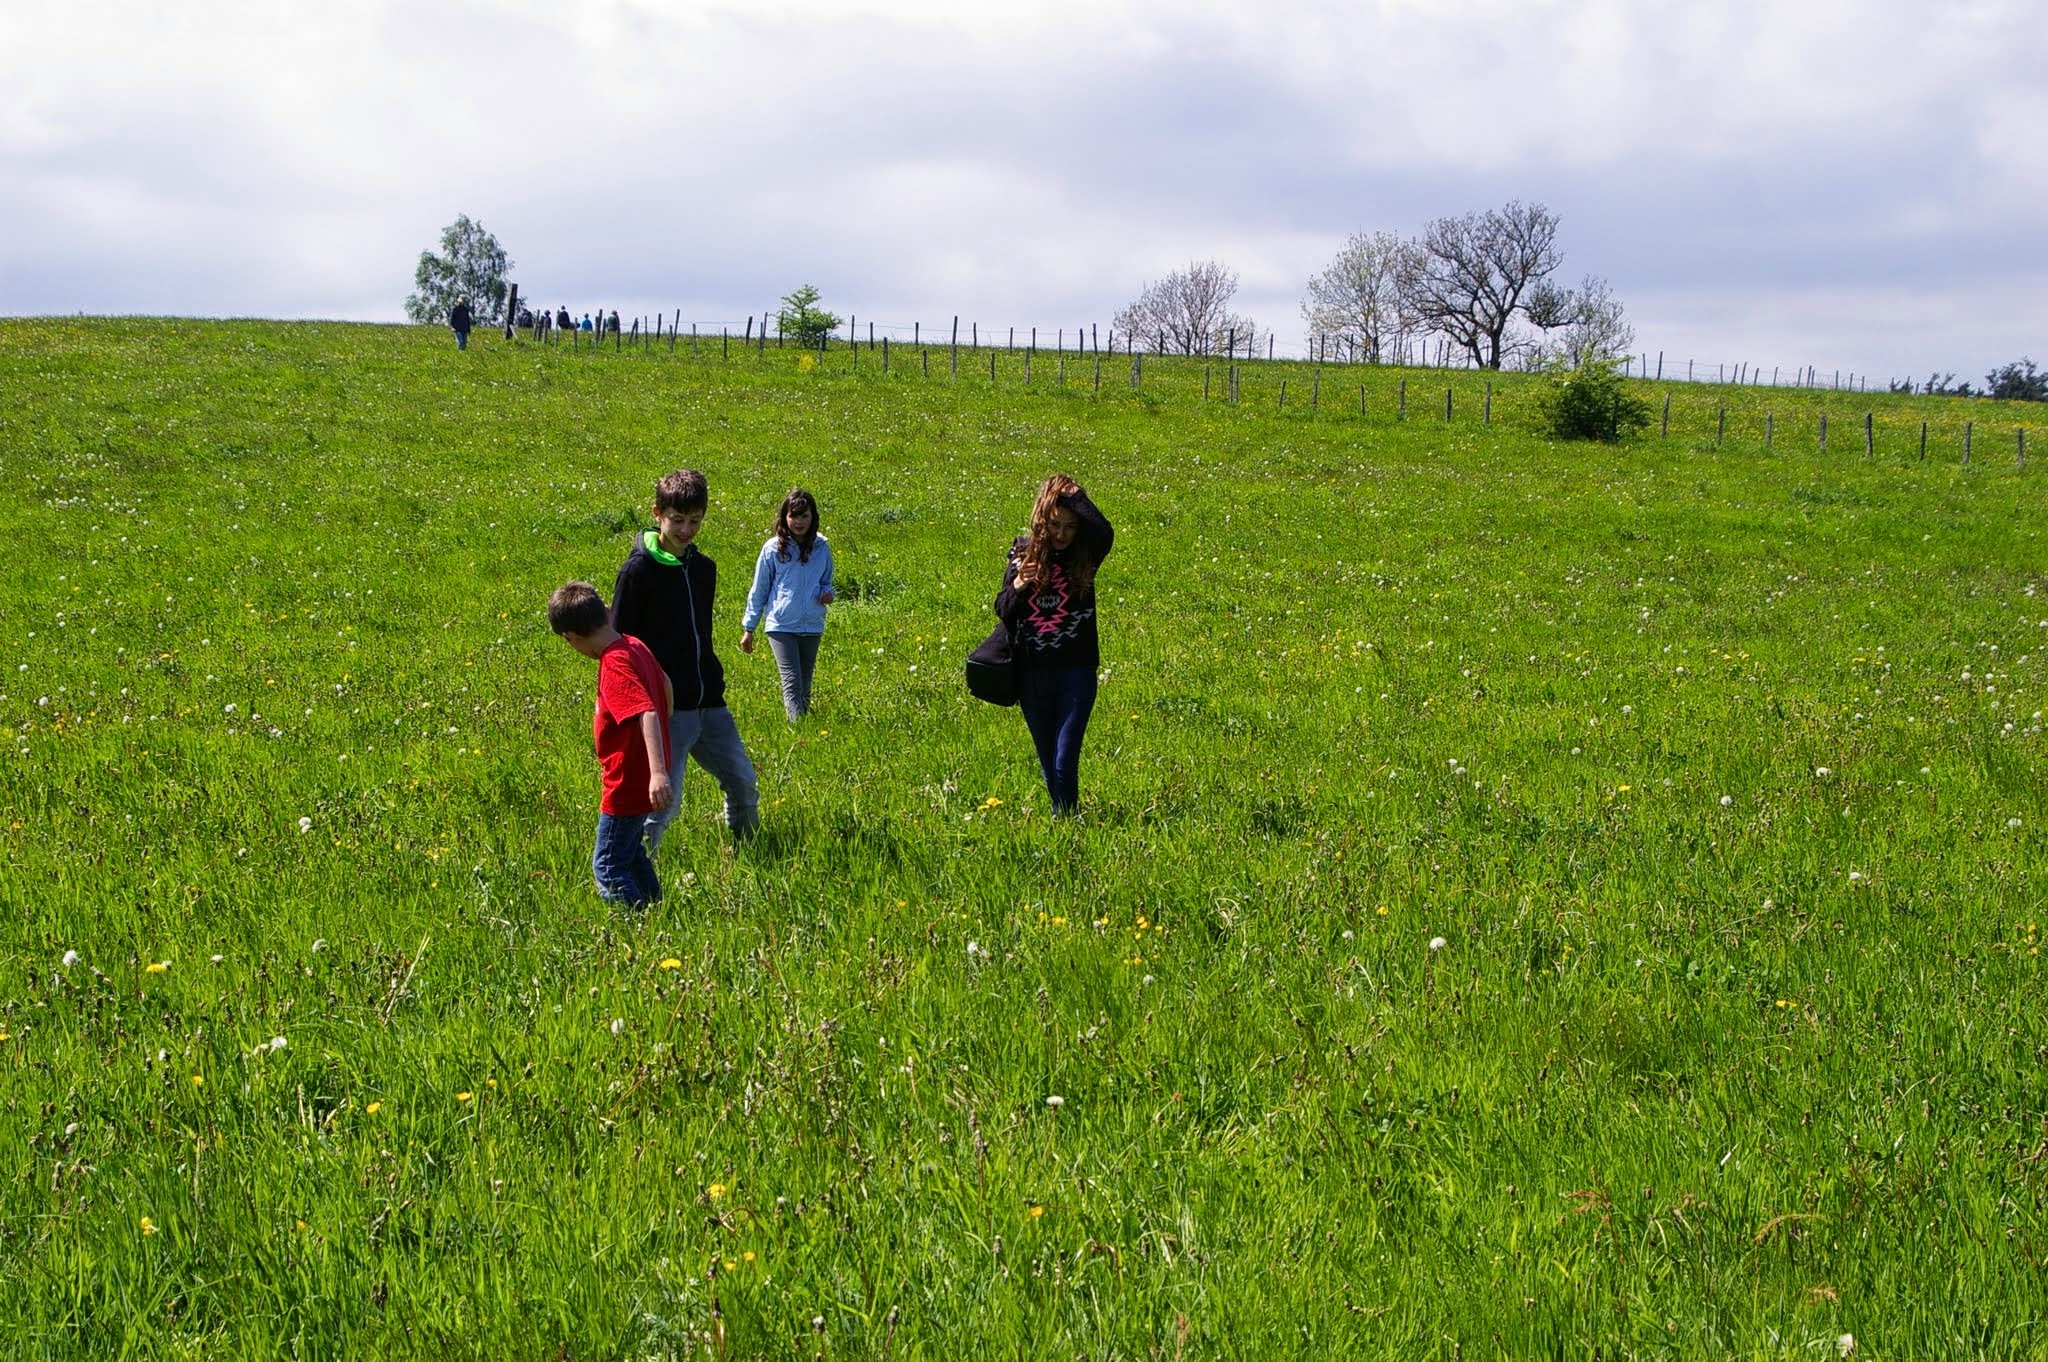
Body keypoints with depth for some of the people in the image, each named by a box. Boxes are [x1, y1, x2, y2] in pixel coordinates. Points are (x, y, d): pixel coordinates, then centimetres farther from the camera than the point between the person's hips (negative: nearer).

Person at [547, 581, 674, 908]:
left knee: (608, 866, 0)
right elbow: (665, 685, 18)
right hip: (644, 779, 10)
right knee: (631, 852, 26)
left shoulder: (615, 666, -26)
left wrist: (658, 771, -47)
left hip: (627, 786, -10)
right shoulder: (634, 645, 2)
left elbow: (646, 712, -37)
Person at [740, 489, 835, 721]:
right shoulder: (773, 548, -3)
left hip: (812, 625, 3)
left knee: (805, 684, 12)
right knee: (792, 682, -14)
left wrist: (827, 593, -6)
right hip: (781, 624, -3)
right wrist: (748, 628, 6)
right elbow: (759, 590, 5)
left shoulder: (821, 547, 4)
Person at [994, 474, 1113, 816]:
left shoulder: (1084, 557, -5)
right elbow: (1002, 611, 2)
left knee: (1065, 761, -9)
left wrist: (1075, 496, -21)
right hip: (1032, 673, 3)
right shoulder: (1023, 553, 1)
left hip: (1076, 671, -3)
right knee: (1047, 760, 15)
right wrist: (1017, 587, -18)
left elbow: (1105, 533, -28)